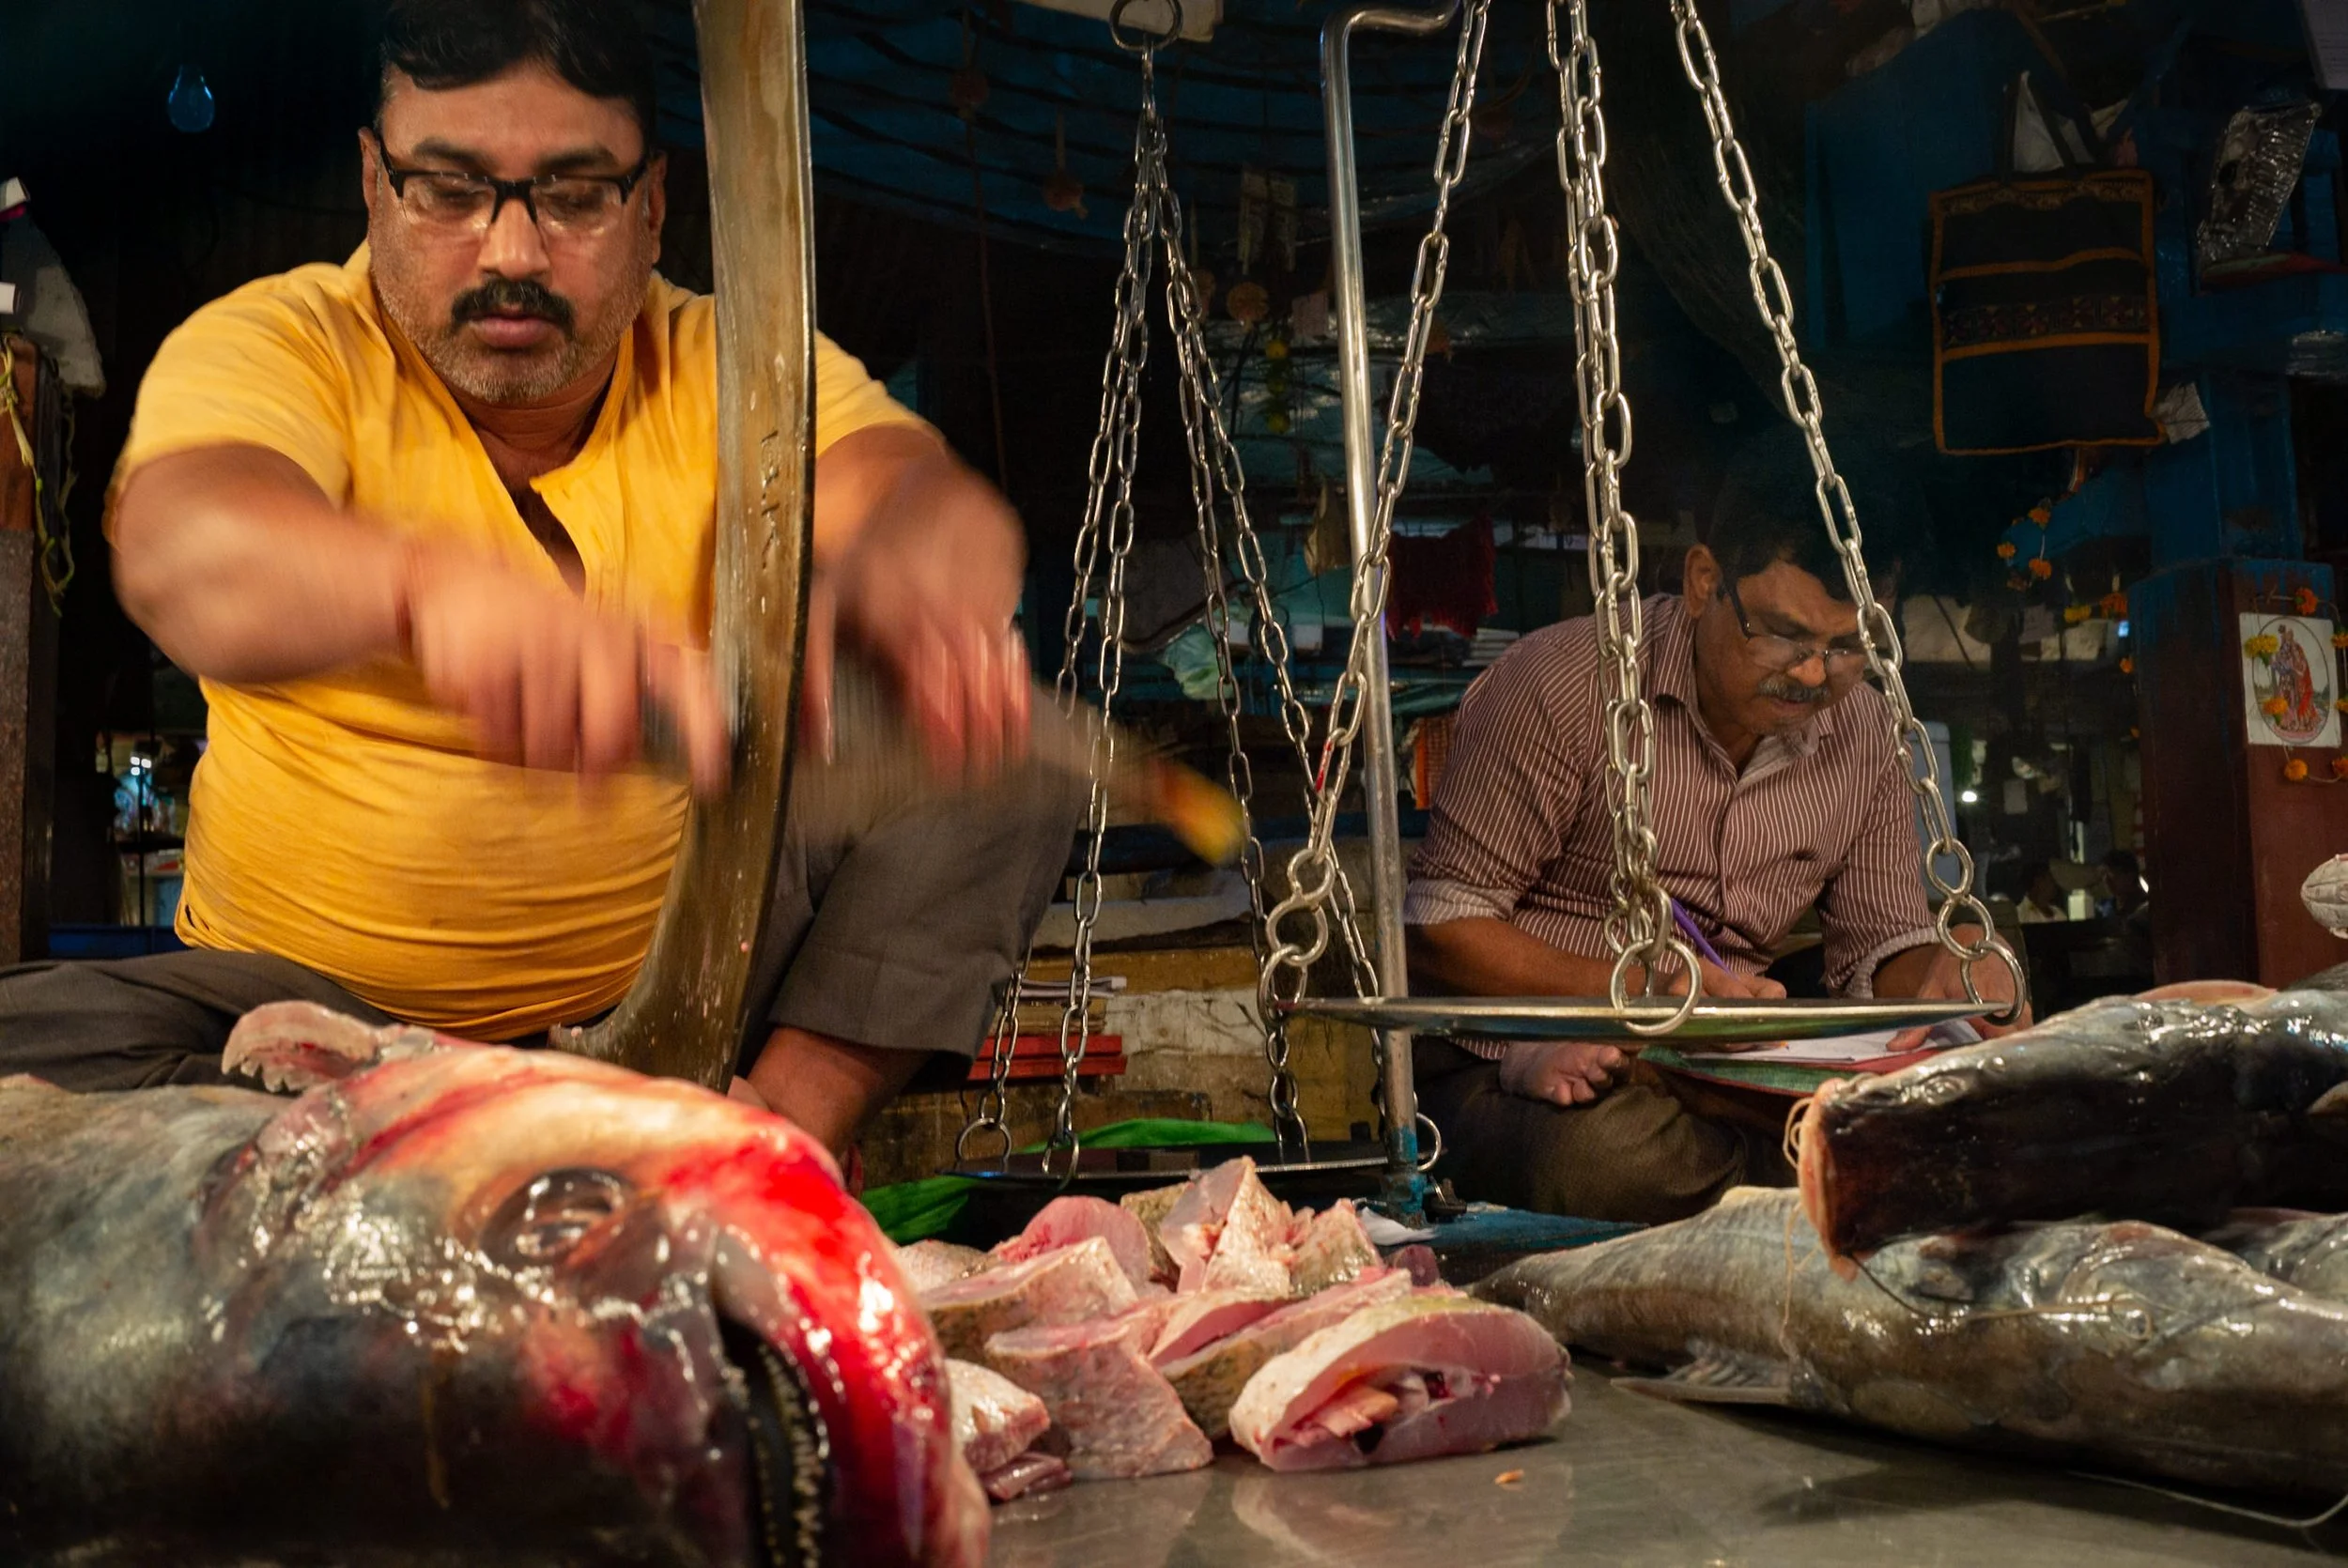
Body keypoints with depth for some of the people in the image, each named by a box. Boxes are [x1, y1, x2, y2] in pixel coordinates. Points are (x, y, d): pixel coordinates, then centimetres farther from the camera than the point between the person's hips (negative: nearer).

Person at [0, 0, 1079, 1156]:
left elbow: (932, 495, -22)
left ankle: (790, 1122, -22)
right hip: (327, 994, 0)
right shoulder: (275, 345, -8)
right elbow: (180, 557, -31)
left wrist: (902, 578, -49)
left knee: (1012, 736, -16)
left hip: (692, 976, 1)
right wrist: (430, 583, -55)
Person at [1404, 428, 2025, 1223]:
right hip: (1503, 1070, -4)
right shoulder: (1560, 686, -14)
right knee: (1621, 1154, -38)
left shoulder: (1863, 731, 6)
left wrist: (1942, 972, -15)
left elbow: (1881, 943, 11)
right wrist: (1637, 988, -25)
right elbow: (1440, 927, -13)